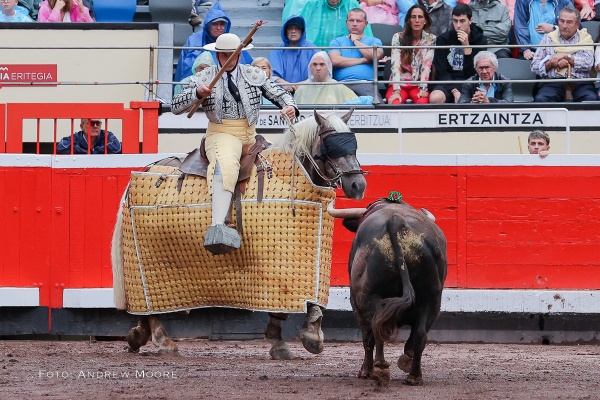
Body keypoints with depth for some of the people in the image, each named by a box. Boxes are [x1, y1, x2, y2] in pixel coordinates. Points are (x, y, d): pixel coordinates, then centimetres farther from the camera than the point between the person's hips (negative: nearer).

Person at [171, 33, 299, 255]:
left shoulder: (255, 75, 12)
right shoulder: (203, 78, 5)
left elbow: (279, 93, 17)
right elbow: (176, 107, 3)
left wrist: (289, 106, -7)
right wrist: (197, 93, -17)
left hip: (250, 135, 7)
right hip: (220, 134, -7)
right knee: (226, 164, -37)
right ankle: (217, 226, -58)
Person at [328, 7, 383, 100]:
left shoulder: (374, 41, 21)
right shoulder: (337, 42, 22)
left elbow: (376, 55, -3)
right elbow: (335, 60, 1)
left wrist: (355, 41, 10)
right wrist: (364, 60, 3)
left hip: (366, 84, 0)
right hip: (343, 83, 0)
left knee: (376, 102, -35)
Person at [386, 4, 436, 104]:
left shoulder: (431, 39, 2)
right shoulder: (398, 37, -2)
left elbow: (427, 66, -7)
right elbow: (395, 65, -12)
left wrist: (423, 88, -21)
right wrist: (396, 91, -25)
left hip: (418, 85, 0)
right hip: (399, 84, 0)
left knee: (422, 103, -33)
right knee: (395, 104, -33)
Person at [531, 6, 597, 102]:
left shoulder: (585, 38, 16)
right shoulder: (548, 38, 19)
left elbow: (588, 63, -1)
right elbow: (535, 67, 11)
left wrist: (566, 57, -1)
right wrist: (551, 63, -6)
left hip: (579, 83, 0)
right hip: (553, 82, 0)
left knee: (591, 99, -34)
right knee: (540, 99, -34)